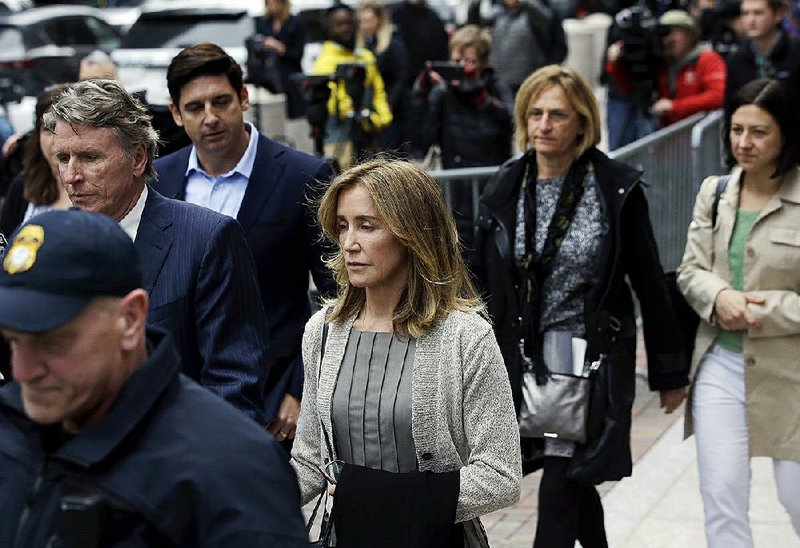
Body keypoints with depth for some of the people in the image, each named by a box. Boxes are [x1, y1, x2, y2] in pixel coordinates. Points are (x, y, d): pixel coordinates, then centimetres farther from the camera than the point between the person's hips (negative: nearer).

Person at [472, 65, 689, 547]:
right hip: (525, 358, 4)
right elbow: (482, 284, 8)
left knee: (560, 487, -10)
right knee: (574, 482, 15)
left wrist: (670, 373, 1)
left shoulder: (617, 189, -7)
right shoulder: (505, 190, 3)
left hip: (596, 358, -4)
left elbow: (650, 284, -2)